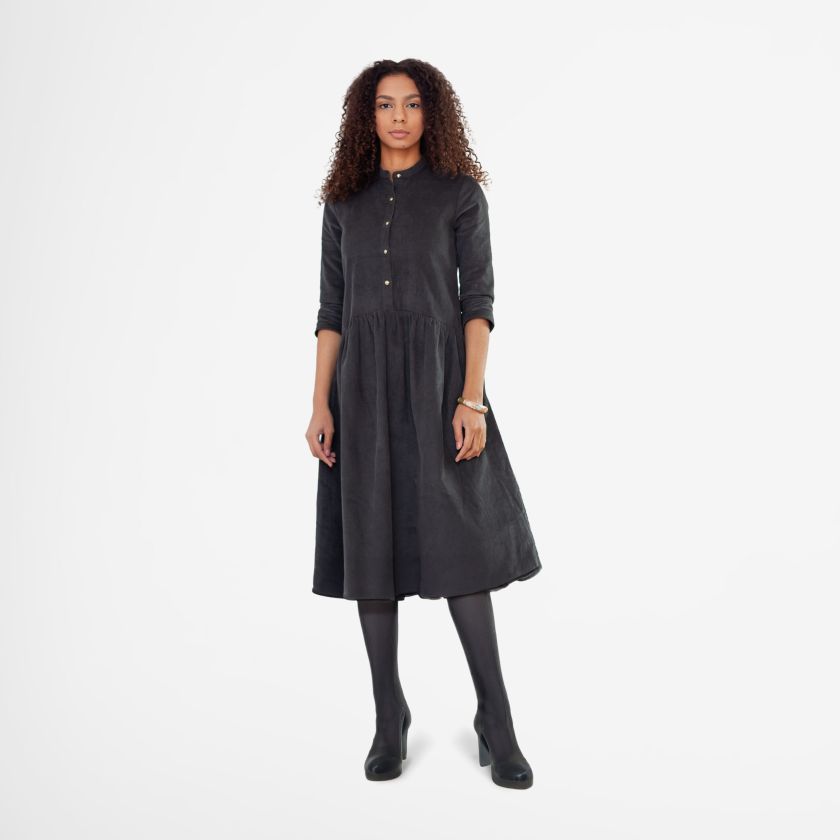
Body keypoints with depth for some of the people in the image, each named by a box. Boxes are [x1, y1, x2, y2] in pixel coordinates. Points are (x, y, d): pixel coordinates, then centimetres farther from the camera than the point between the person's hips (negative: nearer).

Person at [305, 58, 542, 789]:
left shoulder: (460, 192, 5)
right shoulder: (345, 201, 13)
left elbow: (479, 300, -2)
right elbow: (332, 309, 9)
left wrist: (472, 399, -14)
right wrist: (320, 404, 0)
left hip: (437, 381, -3)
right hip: (364, 387, 3)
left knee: (457, 545, -5)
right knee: (371, 547, 3)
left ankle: (496, 721, 8)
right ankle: (390, 717, 16)